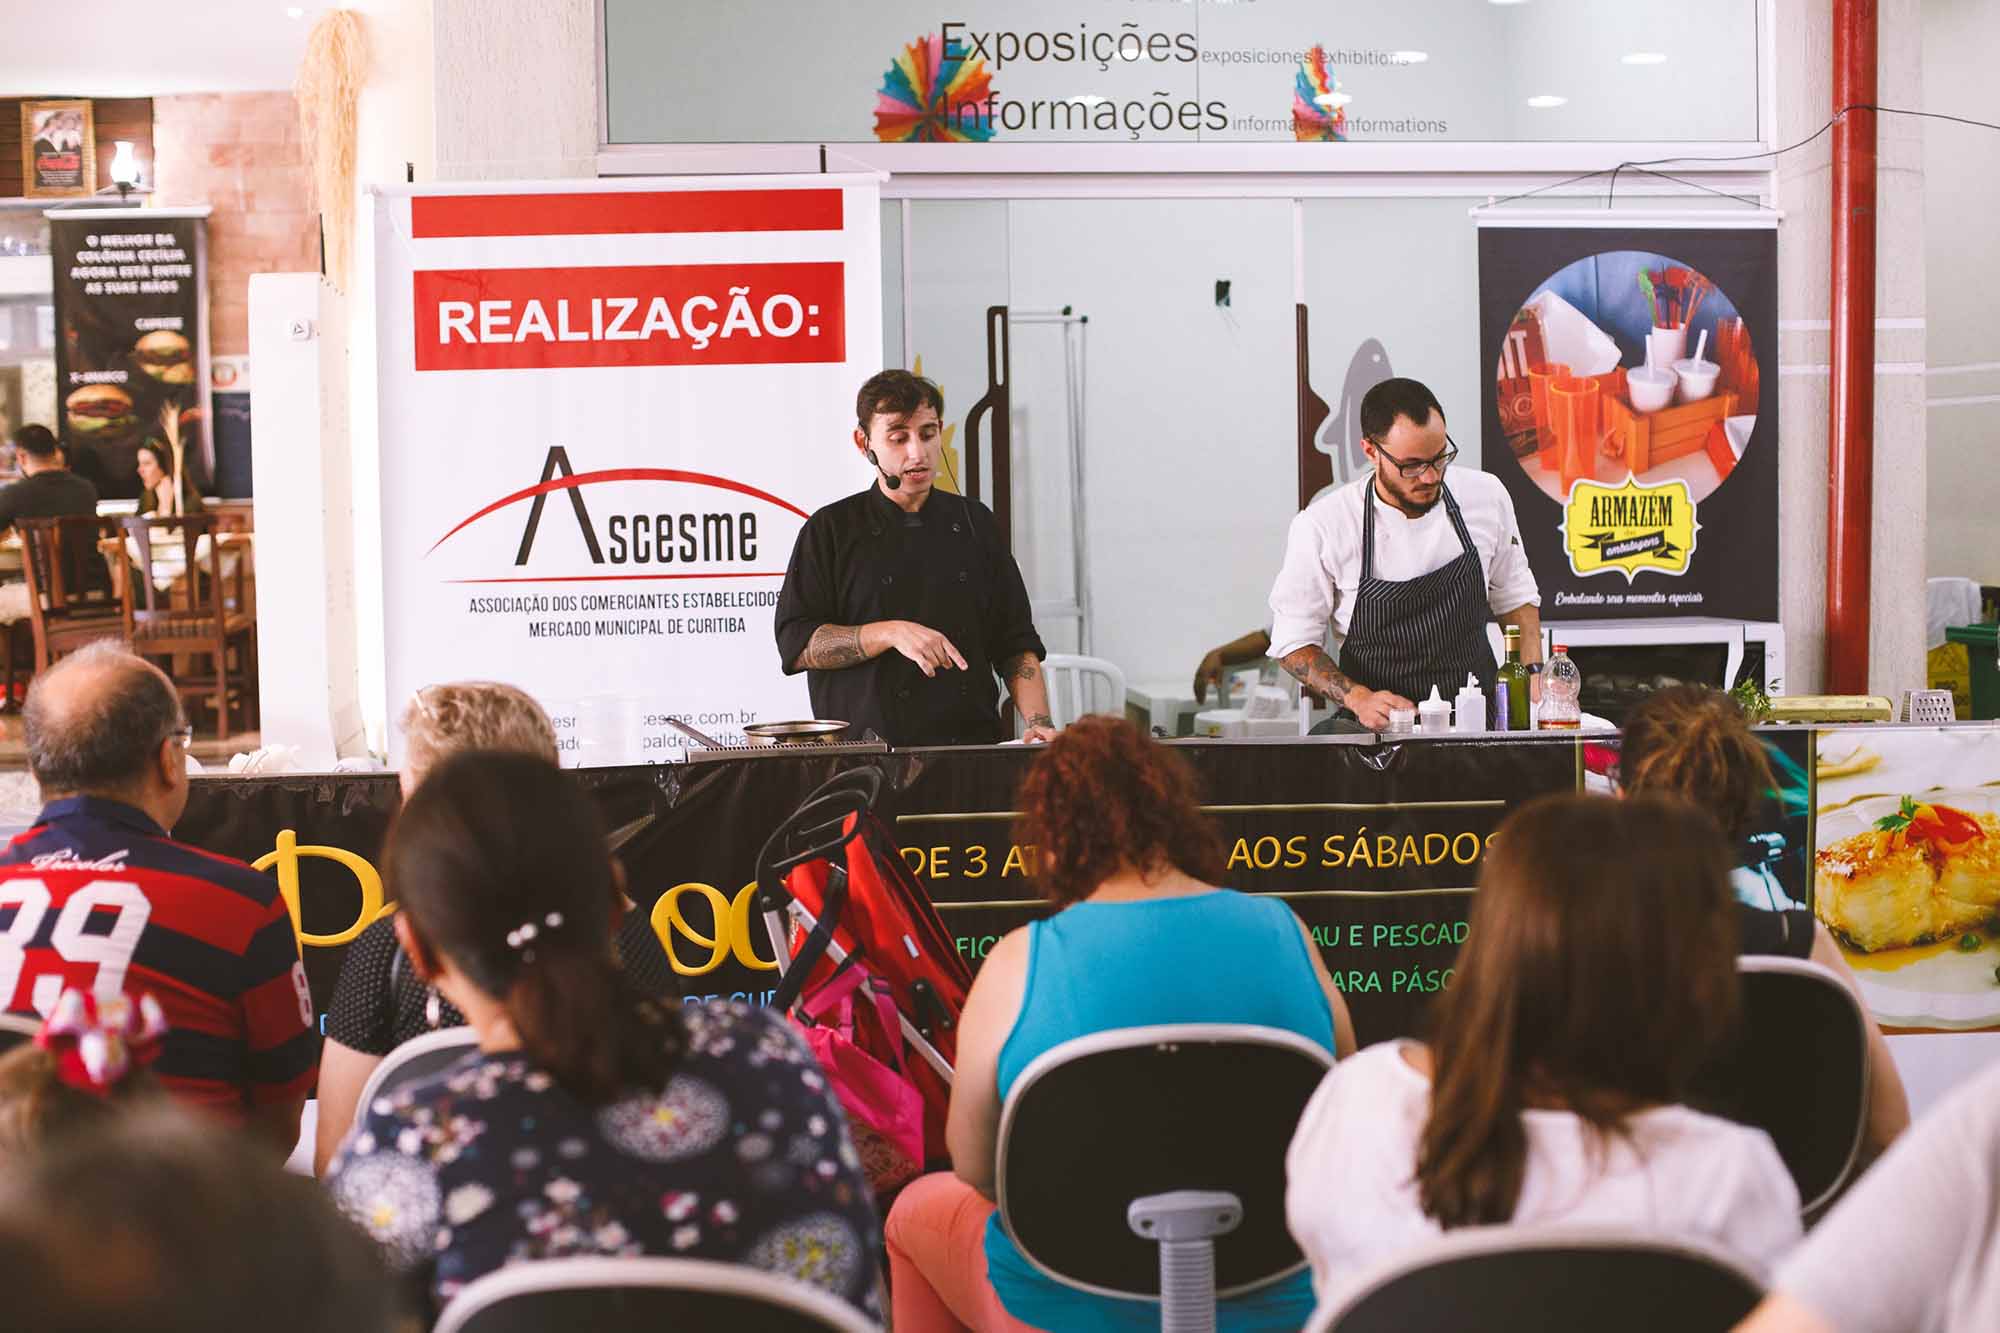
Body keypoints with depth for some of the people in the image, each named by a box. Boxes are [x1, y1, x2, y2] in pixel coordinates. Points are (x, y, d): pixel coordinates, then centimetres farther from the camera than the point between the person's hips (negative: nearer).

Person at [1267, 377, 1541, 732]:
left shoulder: (1487, 495, 1)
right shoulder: (1320, 527, -10)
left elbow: (1515, 597, 15)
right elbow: (1295, 641, -2)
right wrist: (1359, 699, -18)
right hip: (1377, 721, -1)